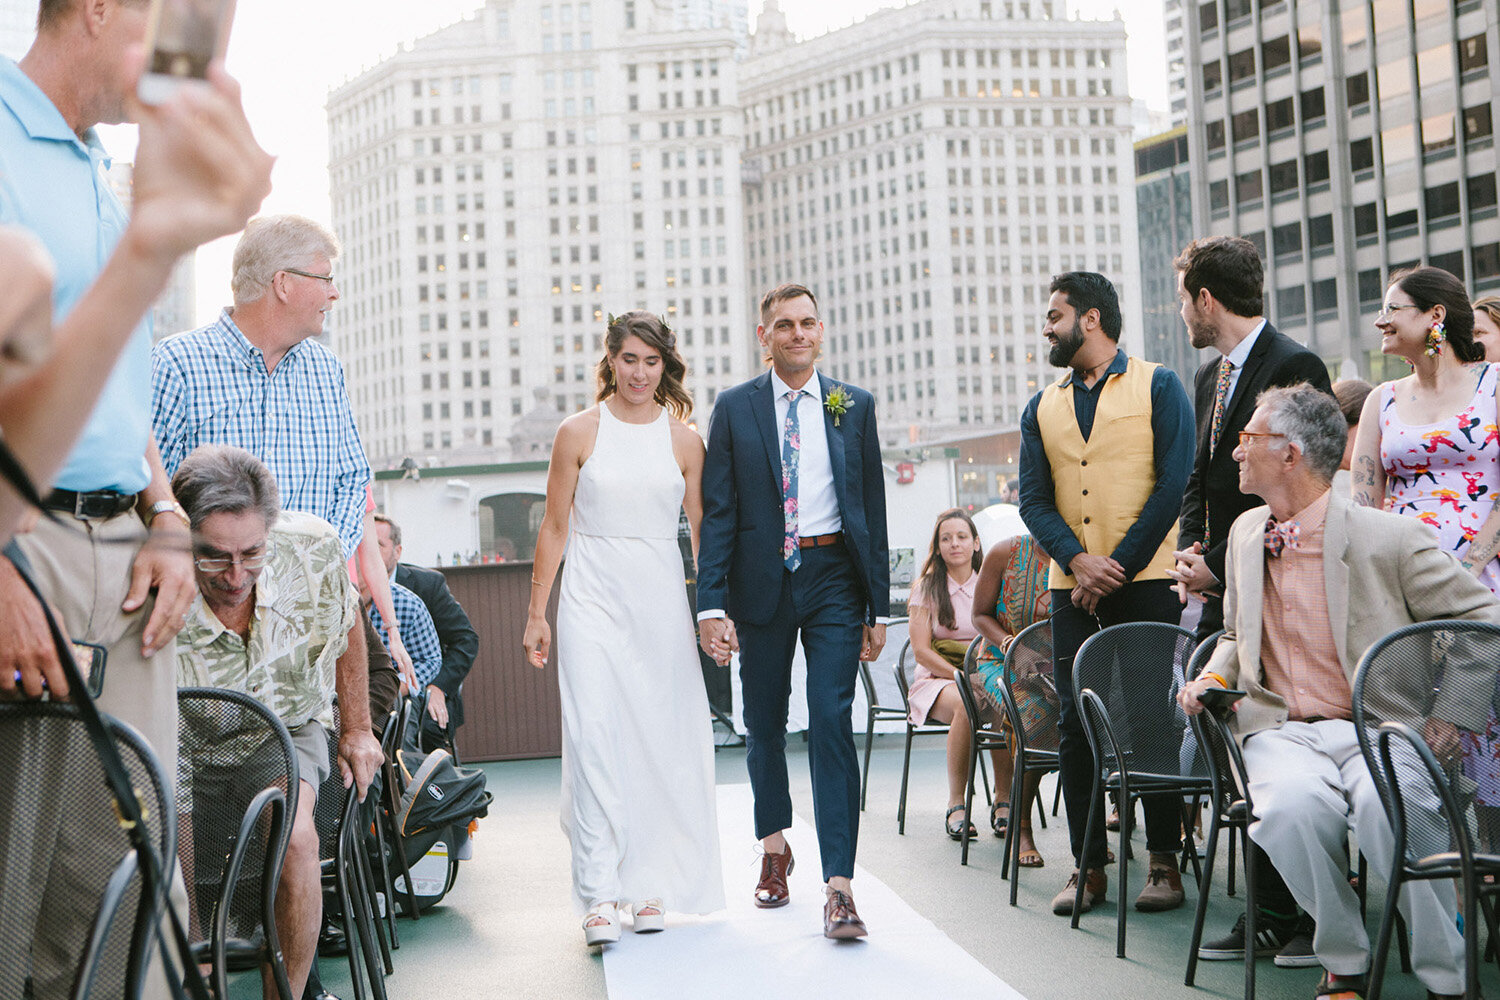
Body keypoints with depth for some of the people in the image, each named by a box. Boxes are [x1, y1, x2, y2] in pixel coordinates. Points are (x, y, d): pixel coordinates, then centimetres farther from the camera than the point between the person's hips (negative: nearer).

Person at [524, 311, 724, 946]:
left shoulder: (684, 440, 6)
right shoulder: (579, 432, 2)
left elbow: (703, 530, 9)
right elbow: (555, 526, 5)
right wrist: (536, 613, 4)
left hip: (661, 601, 2)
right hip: (593, 601, -2)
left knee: (662, 743, 3)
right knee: (593, 738, -11)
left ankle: (652, 884, 16)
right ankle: (599, 895, -11)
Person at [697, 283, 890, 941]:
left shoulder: (854, 406, 6)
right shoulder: (735, 409, 3)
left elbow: (873, 507, 7)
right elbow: (717, 512, 0)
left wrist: (878, 606, 4)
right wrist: (711, 604, -9)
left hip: (834, 576, -1)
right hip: (762, 579, 1)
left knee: (832, 722, -11)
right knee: (764, 724, 13)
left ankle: (838, 886, -13)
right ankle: (774, 847, 37)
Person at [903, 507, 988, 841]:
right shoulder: (927, 588, 4)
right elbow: (922, 650, -3)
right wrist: (960, 675, -17)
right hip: (937, 679, -2)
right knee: (966, 704, -38)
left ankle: (1002, 800, -23)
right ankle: (955, 804, -28)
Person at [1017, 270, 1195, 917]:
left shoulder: (1157, 387, 4)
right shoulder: (1042, 409, 16)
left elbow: (1174, 483, -4)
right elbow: (1033, 500, 9)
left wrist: (1118, 567, -9)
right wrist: (1078, 560, -10)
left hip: (1145, 582, -4)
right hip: (1072, 590, 4)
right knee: (1075, 724, 1)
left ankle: (1164, 861, 7)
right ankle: (1087, 865, 8)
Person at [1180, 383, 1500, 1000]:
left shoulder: (1392, 539, -5)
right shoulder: (1246, 533, 14)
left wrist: (1445, 709, -13)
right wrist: (1214, 676, 8)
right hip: (1283, 731, 4)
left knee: (1386, 806, -38)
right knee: (1291, 807, -33)